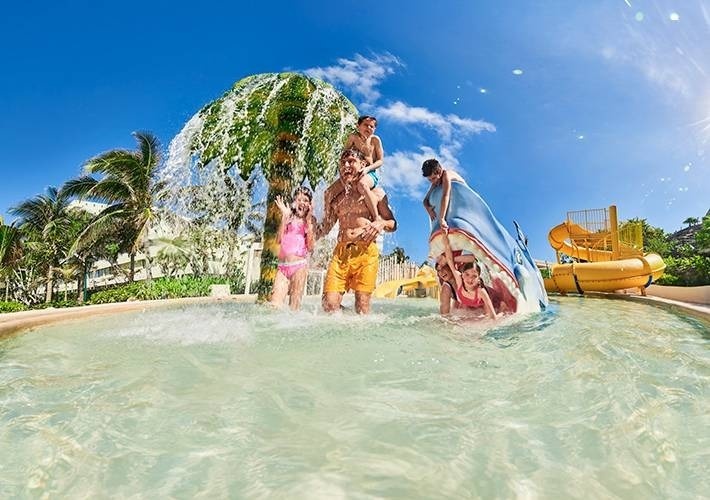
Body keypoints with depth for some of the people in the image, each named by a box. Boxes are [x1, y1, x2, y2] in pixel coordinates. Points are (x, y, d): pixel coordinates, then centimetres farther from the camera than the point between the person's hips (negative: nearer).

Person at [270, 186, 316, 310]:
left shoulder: (310, 220, 8)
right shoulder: (289, 217, 12)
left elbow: (310, 247, -2)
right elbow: (279, 239, 0)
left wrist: (308, 221, -5)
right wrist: (284, 216, -2)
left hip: (299, 265, -2)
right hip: (282, 265, 2)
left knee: (294, 304, 1)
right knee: (275, 304, -7)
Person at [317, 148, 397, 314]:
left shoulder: (375, 193, 12)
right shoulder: (336, 197, 19)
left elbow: (393, 224, 12)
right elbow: (323, 229, 23)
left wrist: (381, 223, -9)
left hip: (366, 251, -2)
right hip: (341, 252, 3)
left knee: (362, 305, -6)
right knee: (329, 304, -9)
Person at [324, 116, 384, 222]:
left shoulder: (375, 140, 3)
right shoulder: (353, 137, 8)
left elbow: (380, 160, 1)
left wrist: (367, 169, -16)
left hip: (370, 174, -4)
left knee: (361, 184, -41)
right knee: (329, 193, -12)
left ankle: (377, 218, -37)